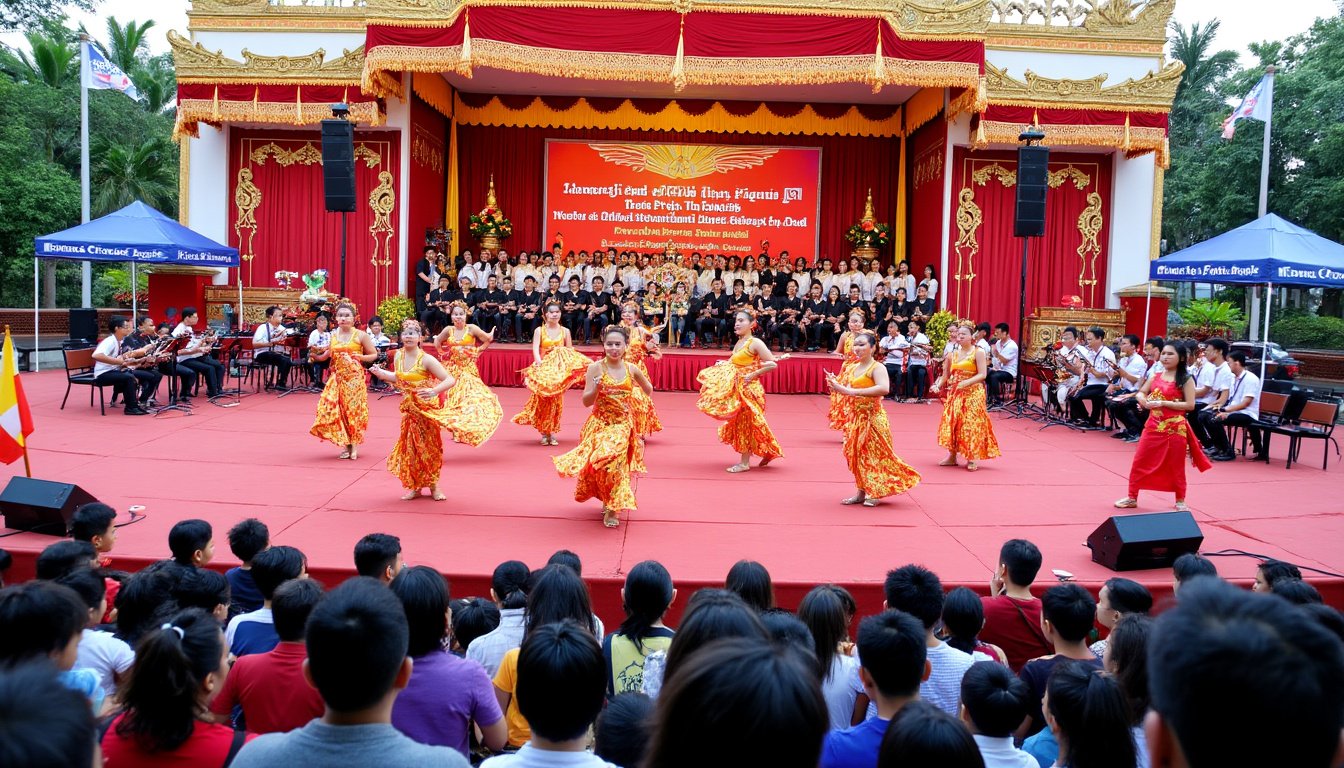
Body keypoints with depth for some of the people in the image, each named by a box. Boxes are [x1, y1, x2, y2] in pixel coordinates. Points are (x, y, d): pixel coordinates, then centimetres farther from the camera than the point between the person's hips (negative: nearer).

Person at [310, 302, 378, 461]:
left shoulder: (360, 336, -1)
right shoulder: (331, 336, 8)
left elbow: (374, 355, 4)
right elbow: (324, 356, 14)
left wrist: (361, 357, -13)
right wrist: (316, 354, -7)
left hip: (354, 378, -3)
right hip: (337, 378, 3)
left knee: (353, 409, -4)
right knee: (335, 409, -3)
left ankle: (354, 445, 7)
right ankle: (345, 444, 10)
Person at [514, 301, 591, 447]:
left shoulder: (565, 331, 6)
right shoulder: (539, 330, 0)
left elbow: (570, 351, 6)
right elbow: (535, 349, -11)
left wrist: (567, 367, -10)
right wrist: (540, 364, -27)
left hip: (559, 370, 2)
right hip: (543, 369, -1)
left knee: (556, 401, 2)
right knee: (543, 401, -2)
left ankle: (552, 432, 10)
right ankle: (544, 433, 8)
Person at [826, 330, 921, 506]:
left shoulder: (877, 368, -14)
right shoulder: (851, 368, 10)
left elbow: (884, 388, -33)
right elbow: (845, 390, 16)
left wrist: (854, 392, -32)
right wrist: (836, 385, -7)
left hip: (872, 418, -7)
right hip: (854, 419, 7)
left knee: (874, 455, 0)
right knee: (857, 455, 10)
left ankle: (875, 494, 12)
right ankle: (861, 492, 18)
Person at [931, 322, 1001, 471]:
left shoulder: (978, 353, -4)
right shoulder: (952, 354, 11)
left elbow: (982, 375, -12)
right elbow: (946, 375, 10)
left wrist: (966, 382, -24)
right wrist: (937, 385, -8)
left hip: (973, 394, -5)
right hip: (954, 394, 5)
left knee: (971, 425, -7)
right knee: (951, 424, 3)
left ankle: (972, 459, 1)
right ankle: (952, 456, 14)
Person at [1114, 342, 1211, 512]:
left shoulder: (1185, 380, -6)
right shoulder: (1156, 376, 8)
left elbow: (1190, 405, -13)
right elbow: (1140, 393, 16)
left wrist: (1163, 403, -18)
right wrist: (1144, 401, -8)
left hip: (1175, 428, -5)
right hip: (1153, 426, 5)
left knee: (1176, 467, 6)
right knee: (1139, 462, 5)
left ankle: (1180, 501, 20)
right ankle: (1132, 498, 15)